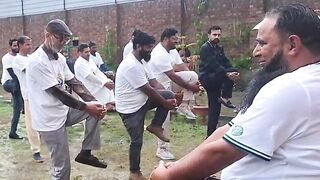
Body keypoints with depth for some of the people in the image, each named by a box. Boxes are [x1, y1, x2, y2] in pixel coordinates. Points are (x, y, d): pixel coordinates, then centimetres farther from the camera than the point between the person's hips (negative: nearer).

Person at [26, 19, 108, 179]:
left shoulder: (59, 58, 6)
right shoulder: (37, 61, -22)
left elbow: (74, 82, 2)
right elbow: (58, 92, -26)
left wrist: (93, 102, -12)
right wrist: (86, 107, -23)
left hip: (63, 112, 8)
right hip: (50, 119, -8)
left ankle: (85, 153, 8)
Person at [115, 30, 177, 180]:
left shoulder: (142, 61, 6)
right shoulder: (131, 65, -27)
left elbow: (154, 83, 4)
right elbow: (148, 90, -25)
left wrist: (169, 99, -10)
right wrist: (165, 103, -14)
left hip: (141, 102, 9)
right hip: (130, 108, -9)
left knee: (169, 94, -6)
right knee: (137, 141, 1)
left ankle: (155, 126, 5)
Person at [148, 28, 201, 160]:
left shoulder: (173, 51, 3)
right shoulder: (159, 54, -27)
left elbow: (183, 68, 0)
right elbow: (173, 76, -27)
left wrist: (195, 83, -14)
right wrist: (190, 87, -19)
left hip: (168, 82, 8)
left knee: (192, 75, -9)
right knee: (164, 118, -4)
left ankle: (184, 106, -2)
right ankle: (162, 149, 10)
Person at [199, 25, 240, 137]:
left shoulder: (219, 48, 15)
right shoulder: (205, 48, -10)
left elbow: (226, 63, 5)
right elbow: (213, 64, -23)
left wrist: (234, 72, -15)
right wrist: (227, 73, -34)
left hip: (215, 79, 8)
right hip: (206, 78, -8)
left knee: (215, 109, 6)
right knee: (228, 75, -26)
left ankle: (210, 135, 12)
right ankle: (225, 98, -16)